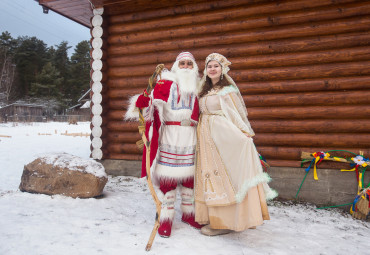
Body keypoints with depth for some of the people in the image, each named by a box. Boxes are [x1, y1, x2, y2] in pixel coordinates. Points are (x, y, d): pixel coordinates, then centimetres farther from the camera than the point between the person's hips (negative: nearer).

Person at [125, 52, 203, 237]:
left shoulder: (197, 86, 17)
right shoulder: (166, 82, 3)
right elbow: (154, 99, -10)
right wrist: (142, 101, -29)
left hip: (190, 136, 4)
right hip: (170, 134, -4)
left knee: (189, 174, 9)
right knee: (168, 174, -4)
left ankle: (187, 212, 24)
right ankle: (167, 217, 6)